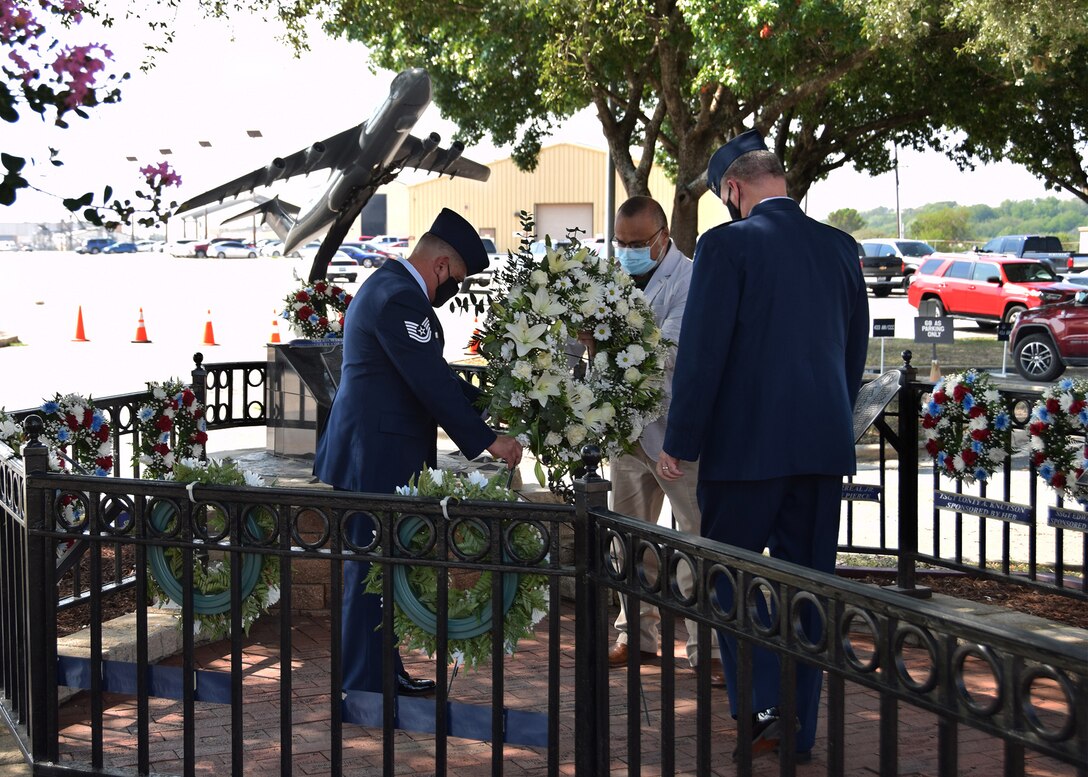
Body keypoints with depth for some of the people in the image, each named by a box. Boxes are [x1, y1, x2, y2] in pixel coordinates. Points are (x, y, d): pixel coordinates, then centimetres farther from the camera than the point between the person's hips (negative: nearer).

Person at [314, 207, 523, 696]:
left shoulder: (388, 285, 18)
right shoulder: (400, 298, -17)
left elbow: (433, 375, 23)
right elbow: (432, 383, -21)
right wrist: (486, 441, -15)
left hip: (373, 451, 11)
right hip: (379, 457, -11)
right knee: (375, 569, -6)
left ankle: (383, 674, 24)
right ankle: (364, 687, 0)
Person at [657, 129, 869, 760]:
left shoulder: (729, 244, -10)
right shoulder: (841, 247, 8)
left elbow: (703, 352, -13)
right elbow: (856, 349, 15)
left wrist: (681, 443, -7)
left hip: (748, 443, -6)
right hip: (824, 445, 6)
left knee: (728, 570, 9)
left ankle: (763, 707, -1)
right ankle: (801, 729, 18)